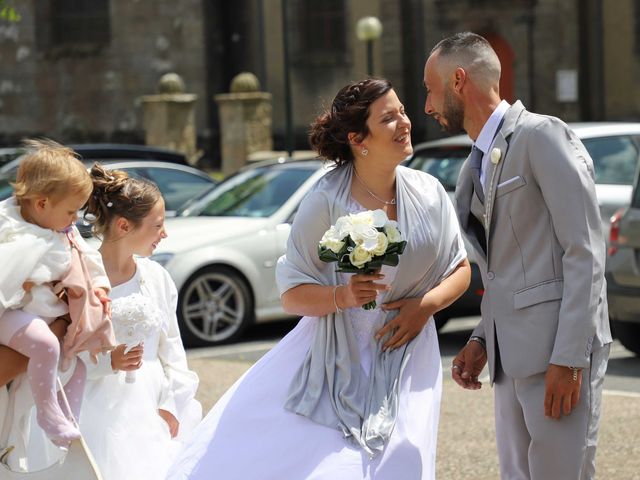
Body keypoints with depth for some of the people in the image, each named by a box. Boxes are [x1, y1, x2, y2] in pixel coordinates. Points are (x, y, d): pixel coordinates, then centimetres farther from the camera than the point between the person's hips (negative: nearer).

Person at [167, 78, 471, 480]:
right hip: (332, 363, -1)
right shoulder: (326, 203, -10)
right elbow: (293, 295, -7)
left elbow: (461, 269, 9)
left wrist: (426, 304, -10)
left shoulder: (428, 194, -2)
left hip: (401, 362, 2)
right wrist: (342, 296, -25)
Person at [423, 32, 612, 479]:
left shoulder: (544, 136, -8)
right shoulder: (473, 171, 19)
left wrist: (568, 358, -18)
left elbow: (585, 252, -14)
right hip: (511, 358, 8)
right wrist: (482, 341, 9)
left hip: (561, 352, -8)